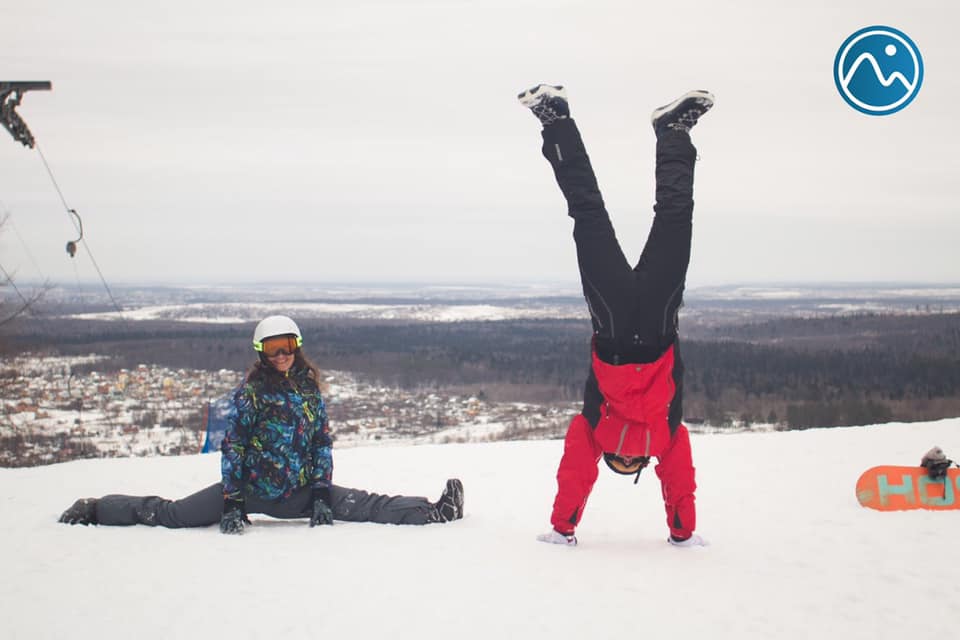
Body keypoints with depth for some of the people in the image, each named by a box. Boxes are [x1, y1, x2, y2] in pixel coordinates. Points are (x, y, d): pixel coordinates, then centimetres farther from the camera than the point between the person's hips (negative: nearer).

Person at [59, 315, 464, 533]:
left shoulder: (309, 390, 4)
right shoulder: (250, 393, -9)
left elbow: (323, 443, 5)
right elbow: (232, 448, -10)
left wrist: (321, 494, -5)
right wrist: (231, 504, -16)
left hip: (299, 494, 3)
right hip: (251, 487, -3)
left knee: (365, 506, -8)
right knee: (174, 513, -9)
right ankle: (95, 509, 5)